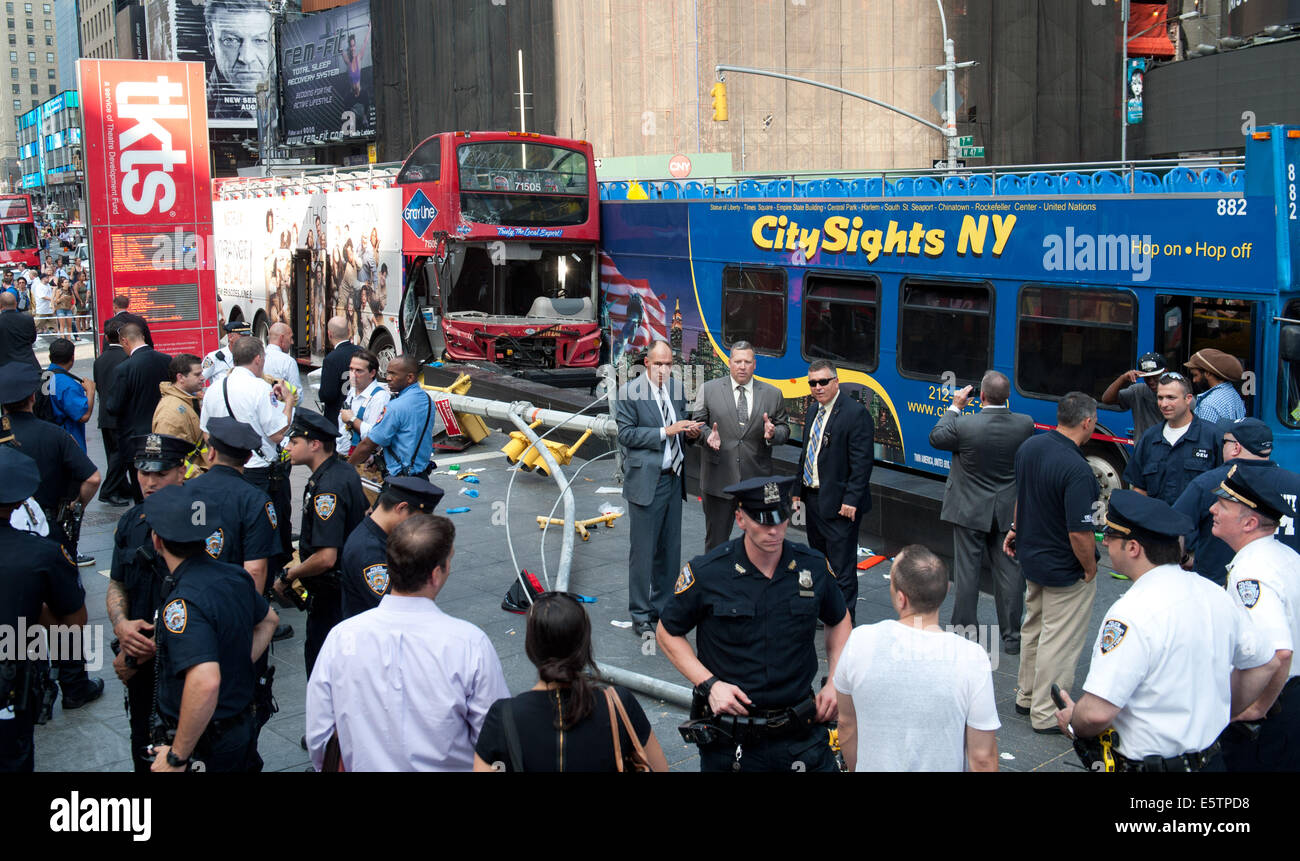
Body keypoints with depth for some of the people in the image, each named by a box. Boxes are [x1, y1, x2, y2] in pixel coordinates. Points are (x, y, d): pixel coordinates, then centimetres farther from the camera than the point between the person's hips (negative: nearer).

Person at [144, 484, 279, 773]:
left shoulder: (183, 603, -26)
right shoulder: (234, 576, -1)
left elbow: (205, 683, -37)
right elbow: (269, 620, 20)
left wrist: (177, 757, -28)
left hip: (203, 749, -8)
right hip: (242, 729, 8)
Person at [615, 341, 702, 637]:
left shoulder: (676, 387, 9)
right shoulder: (629, 392, -9)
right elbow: (627, 434, -13)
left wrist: (689, 430, -3)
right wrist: (666, 431, -19)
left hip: (673, 479, 6)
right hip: (646, 481, -6)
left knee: (670, 548, 12)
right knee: (642, 551, 0)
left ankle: (663, 607, 25)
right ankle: (640, 616, 10)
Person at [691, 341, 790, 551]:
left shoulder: (773, 394, 6)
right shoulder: (709, 390, 3)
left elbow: (784, 429, 9)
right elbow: (696, 423, 5)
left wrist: (772, 434, -13)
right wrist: (707, 436, -16)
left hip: (757, 479, 1)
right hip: (719, 479, -1)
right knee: (716, 539, 7)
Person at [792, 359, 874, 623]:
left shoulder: (855, 413, -15)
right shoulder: (815, 411, 12)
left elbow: (863, 461, -19)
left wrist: (851, 500, -22)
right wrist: (798, 488, 16)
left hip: (839, 504, -9)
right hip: (814, 499, 9)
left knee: (842, 566, -2)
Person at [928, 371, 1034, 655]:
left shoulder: (964, 425, -21)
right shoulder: (1024, 424, -10)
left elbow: (936, 437, -2)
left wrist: (955, 406, 7)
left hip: (970, 511, -3)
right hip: (1008, 511, 3)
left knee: (967, 571, 7)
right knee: (1009, 572, 10)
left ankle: (964, 631, 15)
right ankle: (1012, 636, 17)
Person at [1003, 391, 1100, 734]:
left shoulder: (1030, 446, -4)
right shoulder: (1077, 470, -29)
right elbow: (1079, 533, -28)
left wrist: (1018, 529, 26)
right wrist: (1090, 568, -12)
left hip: (1031, 557, 8)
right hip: (1065, 570, -8)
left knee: (1034, 628, 23)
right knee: (1059, 641, 5)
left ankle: (1027, 697, 37)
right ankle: (1047, 714, 16)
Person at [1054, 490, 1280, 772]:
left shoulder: (1132, 613, -24)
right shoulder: (1214, 593, 0)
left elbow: (1097, 712, -28)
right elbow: (1264, 666, 14)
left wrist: (1072, 724, -7)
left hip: (1147, 763, -8)